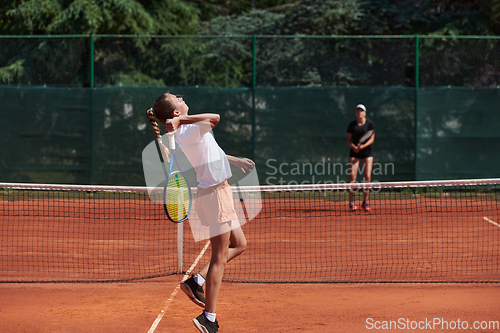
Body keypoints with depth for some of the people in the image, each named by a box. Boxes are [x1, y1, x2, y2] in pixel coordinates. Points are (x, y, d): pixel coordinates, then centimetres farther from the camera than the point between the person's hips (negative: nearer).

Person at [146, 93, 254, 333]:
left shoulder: (184, 131, 10)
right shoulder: (188, 130, -19)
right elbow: (214, 118, -37)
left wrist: (234, 160, 36)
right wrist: (180, 120, -39)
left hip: (217, 193, 10)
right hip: (215, 193, -10)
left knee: (239, 245, 18)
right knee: (219, 256, -7)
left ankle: (197, 280, 12)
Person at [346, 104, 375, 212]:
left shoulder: (370, 124, 0)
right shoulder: (352, 125, 5)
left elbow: (372, 139, -6)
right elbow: (349, 140, 5)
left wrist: (363, 146, -22)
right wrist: (354, 147, -16)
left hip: (367, 152, -1)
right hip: (354, 152, 1)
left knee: (367, 176, -6)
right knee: (352, 176, -11)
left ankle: (365, 201, 5)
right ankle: (351, 202, -4)